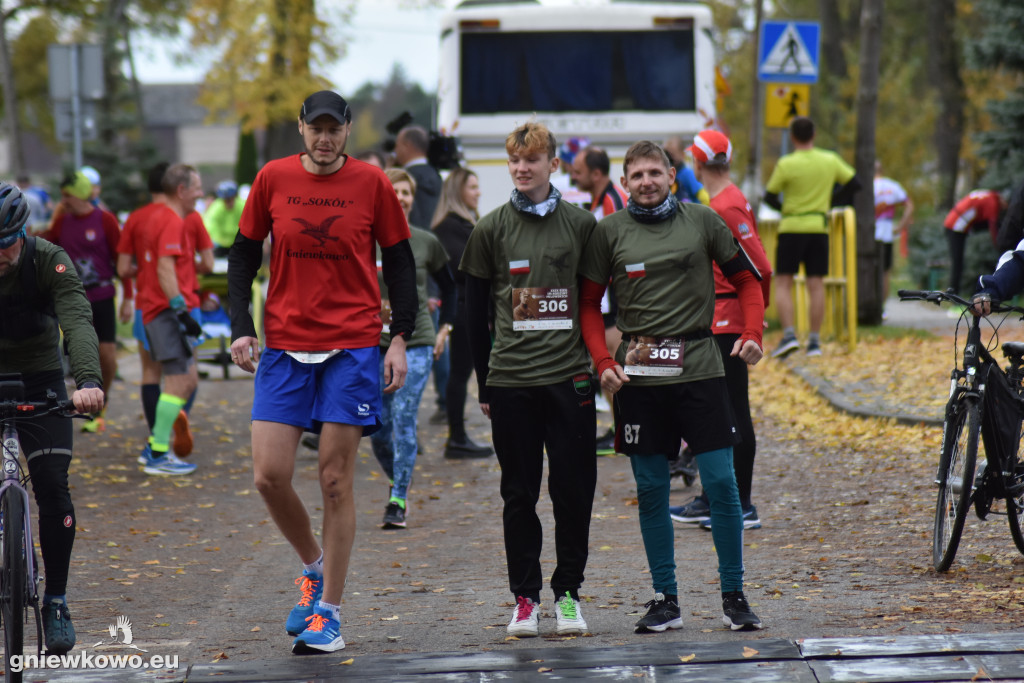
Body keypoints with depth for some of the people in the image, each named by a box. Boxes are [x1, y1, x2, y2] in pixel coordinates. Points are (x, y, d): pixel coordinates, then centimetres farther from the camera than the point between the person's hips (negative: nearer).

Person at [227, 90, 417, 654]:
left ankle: (328, 612, 6)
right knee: (269, 476, -5)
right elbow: (243, 254, 11)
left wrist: (400, 338, 0)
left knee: (336, 481, -2)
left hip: (353, 346, -2)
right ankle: (314, 569, 22)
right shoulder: (273, 179, 2)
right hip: (284, 347, 2)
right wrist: (240, 327, 0)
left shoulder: (371, 183, -1)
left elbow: (399, 262, 6)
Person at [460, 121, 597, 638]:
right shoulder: (491, 229, 3)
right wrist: (484, 385, 5)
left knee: (574, 489, 1)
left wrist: (596, 359, 6)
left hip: (569, 378, 0)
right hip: (511, 380, 0)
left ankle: (568, 591, 13)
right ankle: (524, 596, 12)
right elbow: (476, 313, 7)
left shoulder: (581, 225, 4)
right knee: (519, 493, 4)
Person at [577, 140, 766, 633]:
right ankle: (665, 600, 12)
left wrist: (753, 333, -5)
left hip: (699, 369, -1)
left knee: (721, 482, -4)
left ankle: (734, 597, 5)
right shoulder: (609, 231, 4)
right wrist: (604, 362, -4)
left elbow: (746, 279, 11)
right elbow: (588, 303, 9)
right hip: (638, 375, 1)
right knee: (651, 490, 3)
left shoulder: (702, 221, 4)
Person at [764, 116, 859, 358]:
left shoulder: (786, 164, -9)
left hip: (791, 228, -3)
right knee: (816, 285, 5)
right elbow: (854, 183, 10)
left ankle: (789, 334, -11)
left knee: (783, 284, 3)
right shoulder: (830, 161, 2)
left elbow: (769, 197, -4)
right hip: (819, 228, 3)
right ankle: (815, 340, 5)